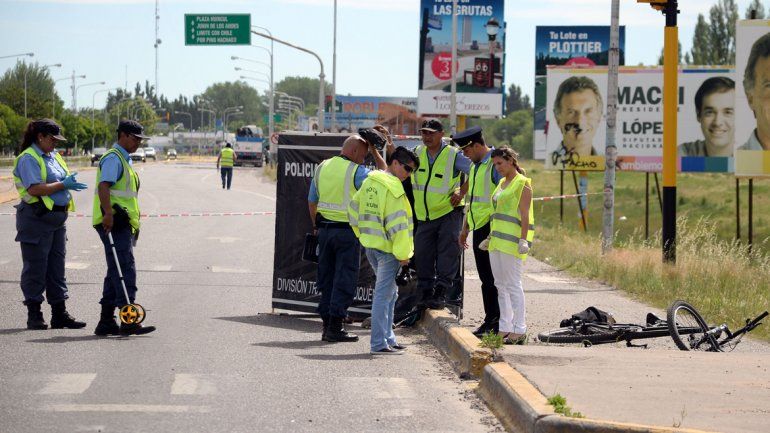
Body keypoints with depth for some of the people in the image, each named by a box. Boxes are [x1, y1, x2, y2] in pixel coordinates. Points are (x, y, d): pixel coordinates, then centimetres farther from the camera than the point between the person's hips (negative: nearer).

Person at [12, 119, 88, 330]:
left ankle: (59, 313, 14)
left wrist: (69, 184, 7)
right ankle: (34, 315, 6)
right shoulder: (28, 158, -11)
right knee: (35, 267, -1)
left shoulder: (54, 156, 16)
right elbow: (35, 189, -21)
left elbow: (62, 181, 27)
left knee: (57, 267, 10)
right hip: (36, 219, -9)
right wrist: (63, 185, -17)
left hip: (57, 218, 9)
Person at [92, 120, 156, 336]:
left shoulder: (124, 159, 24)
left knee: (116, 271, 12)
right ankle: (129, 321, -20)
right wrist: (108, 214, -35)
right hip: (113, 222, -11)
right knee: (125, 270, -15)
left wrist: (132, 226, 31)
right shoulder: (113, 158, -9)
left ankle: (106, 322, 15)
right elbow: (103, 186, -23)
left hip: (122, 223, 11)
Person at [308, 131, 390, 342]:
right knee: (344, 279, -2)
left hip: (324, 227, 6)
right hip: (347, 230, -6)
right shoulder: (356, 172, -13)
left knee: (326, 277, 12)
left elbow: (311, 201, 14)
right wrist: (374, 151, 6)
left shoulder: (322, 167, 8)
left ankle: (327, 325, 14)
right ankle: (335, 327, -5)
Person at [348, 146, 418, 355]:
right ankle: (379, 343, -6)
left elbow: (353, 209, 19)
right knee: (383, 295, -6)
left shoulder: (369, 182, 12)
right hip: (387, 248, -9)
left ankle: (388, 338, 24)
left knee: (389, 293, 19)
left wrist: (363, 235, 23)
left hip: (371, 245, 9)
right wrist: (402, 254, -14)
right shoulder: (392, 187, -15)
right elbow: (397, 223, -18)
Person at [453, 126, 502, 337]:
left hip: (491, 228, -9)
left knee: (492, 278, -7)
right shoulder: (475, 165, 17)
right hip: (478, 228, 9)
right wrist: (465, 228, 24)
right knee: (485, 277, 10)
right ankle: (490, 321, 15)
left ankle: (496, 322, -2)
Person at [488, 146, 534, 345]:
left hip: (512, 239, -9)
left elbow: (524, 215, -13)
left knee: (513, 285, -9)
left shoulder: (522, 184, -7)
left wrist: (523, 240, -20)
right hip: (497, 239, 9)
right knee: (500, 284, 9)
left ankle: (519, 330, -7)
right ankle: (505, 329, 13)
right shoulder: (502, 183, 19)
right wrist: (490, 237, 23)